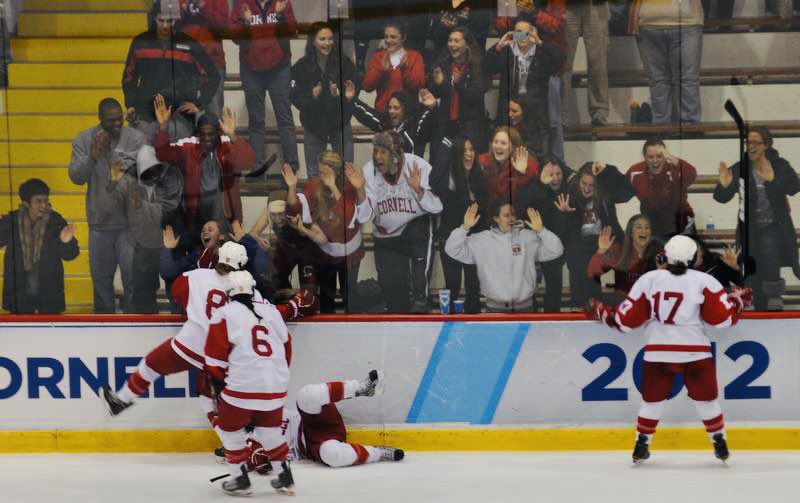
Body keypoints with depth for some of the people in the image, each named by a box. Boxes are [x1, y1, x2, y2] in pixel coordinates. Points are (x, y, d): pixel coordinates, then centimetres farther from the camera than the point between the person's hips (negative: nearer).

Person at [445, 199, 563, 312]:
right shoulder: (482, 240, -1)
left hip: (524, 306, 1)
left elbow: (555, 251, -5)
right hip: (495, 307, -1)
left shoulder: (527, 237, 0)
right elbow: (453, 250, -3)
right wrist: (465, 227, -17)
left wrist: (541, 230, -19)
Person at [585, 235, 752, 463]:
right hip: (695, 352, -1)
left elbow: (627, 320, 1)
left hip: (658, 352, 1)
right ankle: (720, 445, 20)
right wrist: (738, 299, 14)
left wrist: (601, 313, 17)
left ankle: (641, 446, 18)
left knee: (652, 400, 15)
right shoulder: (704, 281, -4)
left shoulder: (648, 279, -1)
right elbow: (723, 317, -4)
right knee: (707, 400, 14)